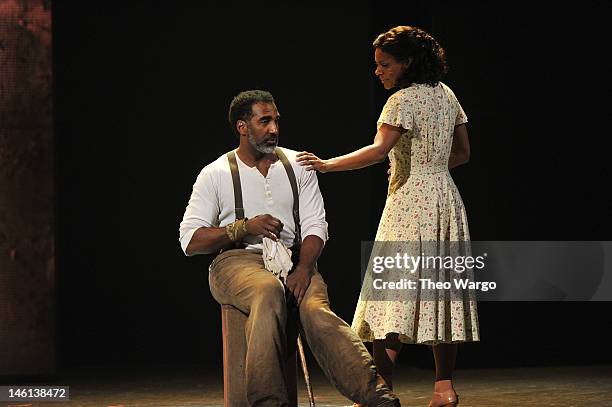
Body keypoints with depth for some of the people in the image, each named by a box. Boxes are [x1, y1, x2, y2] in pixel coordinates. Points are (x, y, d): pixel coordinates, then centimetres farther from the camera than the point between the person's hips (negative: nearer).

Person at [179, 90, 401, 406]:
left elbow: (315, 225, 7)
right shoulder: (215, 175, 7)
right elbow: (190, 241, 2)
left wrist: (304, 268, -13)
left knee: (316, 310, -31)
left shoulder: (297, 165, 16)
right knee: (269, 291, -39)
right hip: (238, 261, -2)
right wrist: (244, 228, -11)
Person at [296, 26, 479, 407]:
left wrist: (326, 165, -27)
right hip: (446, 197, 8)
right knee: (440, 287, 9)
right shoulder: (446, 94, 13)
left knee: (393, 289, -8)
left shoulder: (403, 100, -12)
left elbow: (378, 150, -24)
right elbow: (462, 153, 18)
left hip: (411, 200, -8)